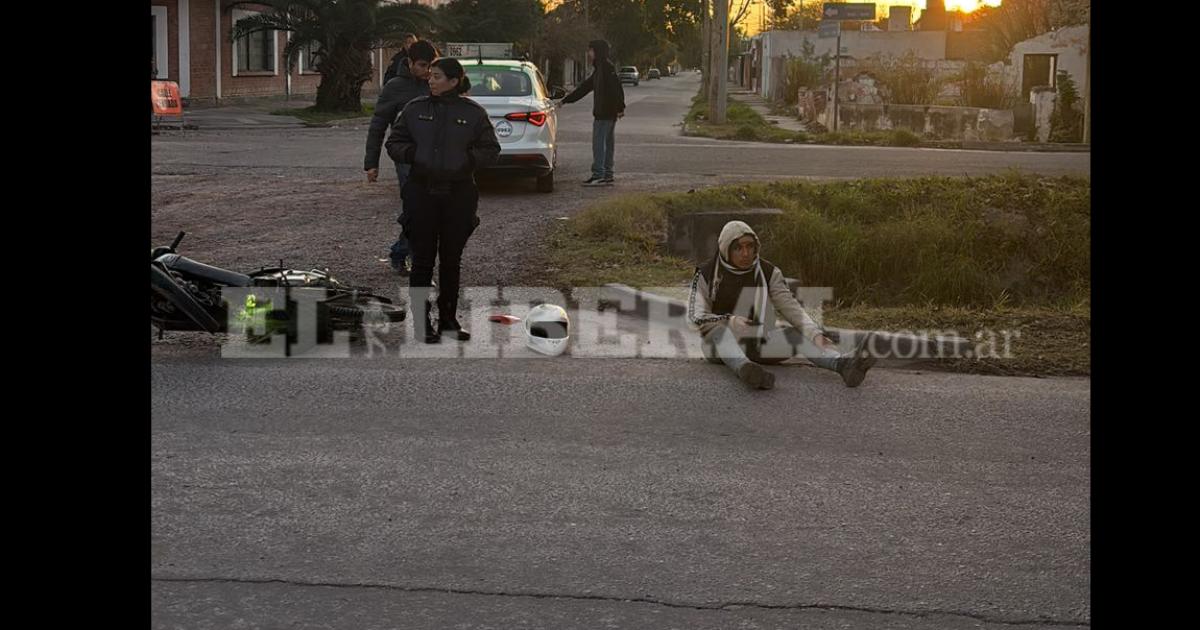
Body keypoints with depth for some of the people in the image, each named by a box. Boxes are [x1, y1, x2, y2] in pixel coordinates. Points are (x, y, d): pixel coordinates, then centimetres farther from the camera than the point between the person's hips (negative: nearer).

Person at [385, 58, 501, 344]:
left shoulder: (473, 113, 2)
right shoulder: (415, 109, 4)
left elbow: (491, 150, 6)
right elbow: (393, 143, 11)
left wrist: (468, 159, -12)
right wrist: (412, 154, -9)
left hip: (458, 194, 0)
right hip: (422, 193, 0)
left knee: (452, 259, 10)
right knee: (423, 258, -3)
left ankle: (448, 320, 21)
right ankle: (422, 322, 3)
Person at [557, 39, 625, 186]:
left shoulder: (607, 67, -11)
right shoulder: (599, 69, 20)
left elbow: (616, 88, -20)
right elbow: (584, 87, 25)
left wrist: (620, 107, -27)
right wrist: (565, 100, 27)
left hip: (604, 113, -10)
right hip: (608, 113, 10)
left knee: (599, 143, -9)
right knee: (607, 144, 10)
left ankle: (598, 175, -10)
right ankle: (607, 176, 13)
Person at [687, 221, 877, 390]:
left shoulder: (768, 273, 3)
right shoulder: (707, 274, -4)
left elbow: (790, 306, -8)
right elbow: (695, 316, -14)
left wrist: (815, 334, -26)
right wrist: (729, 321, -33)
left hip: (757, 343, 3)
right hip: (718, 343, -3)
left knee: (796, 334, -23)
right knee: (720, 329, -36)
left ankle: (842, 363, -50)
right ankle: (744, 369, -68)